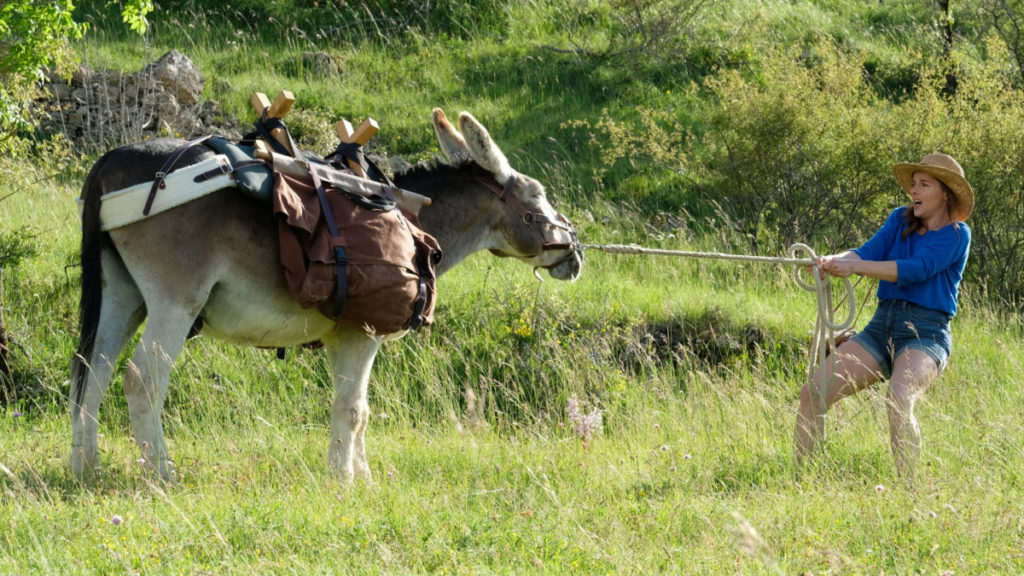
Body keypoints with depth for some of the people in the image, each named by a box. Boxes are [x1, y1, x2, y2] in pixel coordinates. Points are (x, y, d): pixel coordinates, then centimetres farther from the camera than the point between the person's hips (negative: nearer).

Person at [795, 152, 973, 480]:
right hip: (881, 328, 6)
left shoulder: (956, 234, -3)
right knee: (813, 391, -9)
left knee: (899, 399, -36)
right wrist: (832, 261, -23)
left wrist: (854, 267, -26)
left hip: (926, 333, -6)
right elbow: (870, 252, -1)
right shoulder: (901, 220, 14)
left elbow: (916, 269, -18)